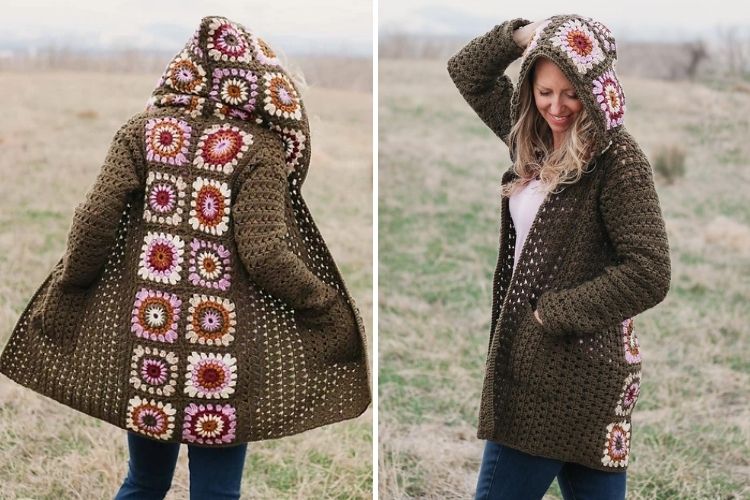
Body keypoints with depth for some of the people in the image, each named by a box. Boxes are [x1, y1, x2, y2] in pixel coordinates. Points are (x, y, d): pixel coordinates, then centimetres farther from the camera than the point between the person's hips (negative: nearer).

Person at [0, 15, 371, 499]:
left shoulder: (143, 130, 4)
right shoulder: (260, 147, -5)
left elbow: (95, 221, -4)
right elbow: (264, 251, -13)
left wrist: (64, 295, 10)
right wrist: (330, 308, -1)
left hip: (142, 333, 3)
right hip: (225, 345, -3)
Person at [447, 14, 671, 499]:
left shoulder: (618, 159, -14)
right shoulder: (536, 140, 8)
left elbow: (649, 276, -20)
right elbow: (468, 73, 18)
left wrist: (551, 313, -15)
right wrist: (521, 35, 1)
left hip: (573, 372, -8)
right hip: (531, 358, 8)